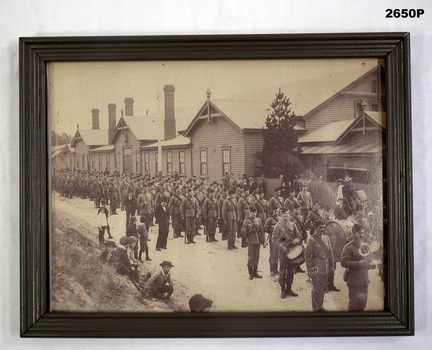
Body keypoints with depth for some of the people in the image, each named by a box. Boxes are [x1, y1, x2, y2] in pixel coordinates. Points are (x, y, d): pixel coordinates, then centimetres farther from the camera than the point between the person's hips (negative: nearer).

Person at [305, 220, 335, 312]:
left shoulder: (326, 238, 8)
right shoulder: (312, 239, -11)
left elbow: (330, 253, 14)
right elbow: (307, 255, -10)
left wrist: (332, 266, 11)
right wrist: (310, 269, -12)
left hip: (326, 268, 6)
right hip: (317, 268, -6)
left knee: (324, 288, 14)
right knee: (316, 289, 0)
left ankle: (320, 306, 28)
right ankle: (316, 308, 12)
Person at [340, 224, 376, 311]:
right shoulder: (348, 247, -9)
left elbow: (370, 260, 21)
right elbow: (343, 262, -17)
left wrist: (372, 264, -2)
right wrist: (357, 263, -27)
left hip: (364, 280, 7)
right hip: (354, 280, -7)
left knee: (363, 302, 13)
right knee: (354, 302, -4)